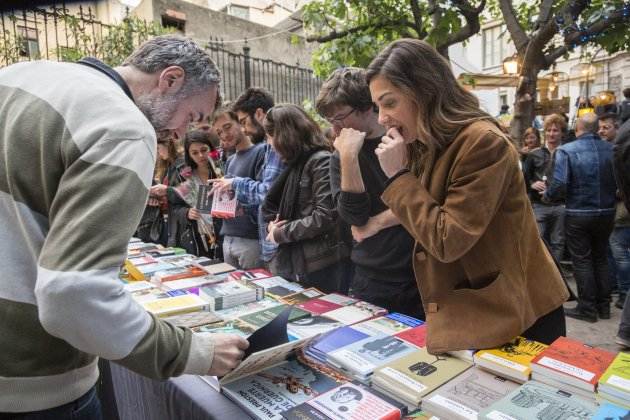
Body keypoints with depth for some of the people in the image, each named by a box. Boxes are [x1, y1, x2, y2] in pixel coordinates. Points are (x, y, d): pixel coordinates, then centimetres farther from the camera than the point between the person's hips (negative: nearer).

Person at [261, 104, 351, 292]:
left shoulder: (322, 161, -11)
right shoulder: (294, 164, 14)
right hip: (292, 264, 8)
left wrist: (281, 233, -10)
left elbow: (325, 217, -21)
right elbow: (271, 202, 23)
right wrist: (272, 223, 1)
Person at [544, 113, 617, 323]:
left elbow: (559, 185, -19)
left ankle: (587, 308, 14)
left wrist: (547, 195, 1)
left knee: (582, 261, 7)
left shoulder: (566, 150, -14)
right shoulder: (611, 149, -2)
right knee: (600, 258, 18)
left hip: (579, 214, -4)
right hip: (607, 213, 4)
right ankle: (604, 305, 26)